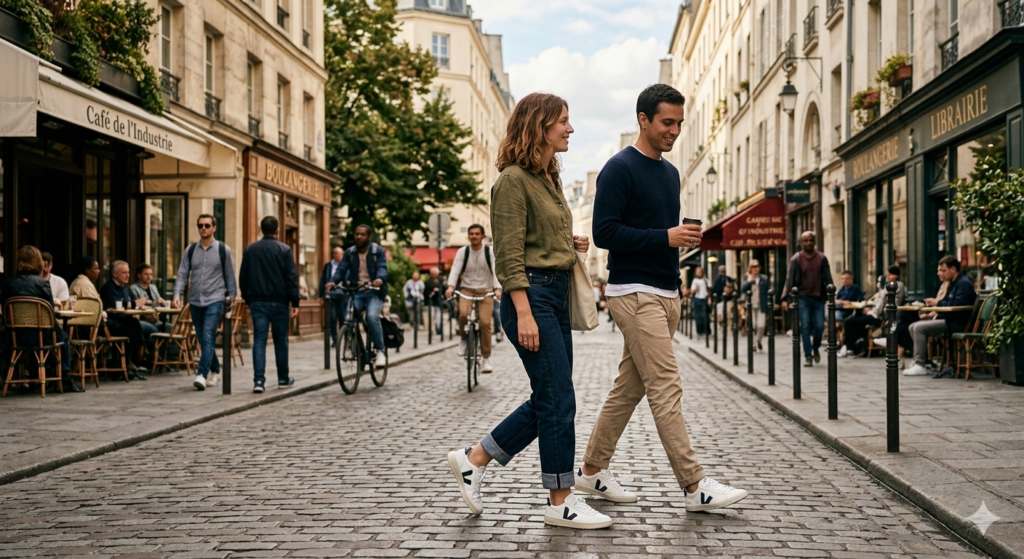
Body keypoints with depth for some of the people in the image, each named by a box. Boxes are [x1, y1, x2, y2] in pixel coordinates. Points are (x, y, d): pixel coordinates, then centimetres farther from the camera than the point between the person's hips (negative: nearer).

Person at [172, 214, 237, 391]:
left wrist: (231, 296, 3)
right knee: (202, 341, 11)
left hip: (215, 301, -4)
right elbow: (182, 274, 4)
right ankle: (215, 372, 26)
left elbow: (229, 275, 5)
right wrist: (177, 295, -9)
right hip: (195, 301, 4)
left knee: (208, 337, -17)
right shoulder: (190, 250, 7)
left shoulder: (223, 250, 1)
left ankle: (201, 375, -25)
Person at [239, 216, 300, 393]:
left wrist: (248, 300, 18)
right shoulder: (284, 250, -3)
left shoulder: (250, 250, 6)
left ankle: (259, 380, -13)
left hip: (257, 302, 2)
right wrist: (295, 303, -4)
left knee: (259, 340, -1)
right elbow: (292, 278, -7)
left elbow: (243, 278, 10)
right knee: (281, 341, 9)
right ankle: (283, 379, 18)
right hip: (278, 302, -2)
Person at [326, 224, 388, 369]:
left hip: (374, 291, -3)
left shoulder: (378, 251, 0)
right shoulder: (350, 252, 7)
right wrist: (333, 281, -23)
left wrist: (380, 279, -38)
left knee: (372, 316, -30)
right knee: (347, 315, -23)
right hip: (356, 292, 3)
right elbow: (341, 270, -2)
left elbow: (382, 268, -15)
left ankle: (380, 351, -20)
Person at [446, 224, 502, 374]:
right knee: (463, 313, -29)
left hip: (485, 291, 0)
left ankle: (486, 359, -3)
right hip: (466, 290, 0)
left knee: (485, 322, -14)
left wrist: (497, 289, -29)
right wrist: (450, 287, -29)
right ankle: (463, 339, 1)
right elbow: (455, 270, -11)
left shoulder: (490, 252, -3)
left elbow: (496, 271, -12)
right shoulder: (462, 252, -1)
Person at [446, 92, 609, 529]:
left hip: (557, 294, 10)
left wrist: (572, 244, 8)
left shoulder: (549, 178, 17)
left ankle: (473, 459, 21)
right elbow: (509, 255, -15)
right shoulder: (514, 180, -10)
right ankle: (560, 502, 4)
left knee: (549, 400, 10)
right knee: (559, 400, -6)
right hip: (532, 294, -10)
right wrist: (524, 313, -20)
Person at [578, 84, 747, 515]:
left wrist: (688, 234, 7)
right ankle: (694, 486, -8)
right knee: (667, 390, -10)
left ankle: (592, 470, 22)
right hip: (635, 293, -9)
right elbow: (604, 232, -16)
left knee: (629, 387, 12)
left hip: (665, 293, 9)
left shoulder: (669, 172, 18)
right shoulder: (620, 168, -9)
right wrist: (665, 237, -21)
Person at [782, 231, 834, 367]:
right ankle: (808, 356, 3)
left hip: (818, 297, 1)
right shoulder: (796, 259, 1)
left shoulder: (822, 258, 5)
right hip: (802, 297, -1)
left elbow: (828, 279, 5)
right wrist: (785, 299, -9)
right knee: (805, 328, -4)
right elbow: (789, 280, -2)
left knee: (819, 326, -2)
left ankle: (816, 348, 26)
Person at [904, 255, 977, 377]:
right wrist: (933, 304, 3)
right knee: (913, 327, 5)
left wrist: (937, 303, -14)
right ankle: (924, 360, 3)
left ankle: (920, 365, -21)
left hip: (957, 323, -11)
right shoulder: (952, 284, 21)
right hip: (948, 320, 11)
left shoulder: (964, 283, -11)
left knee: (919, 328, -22)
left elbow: (958, 304, -24)